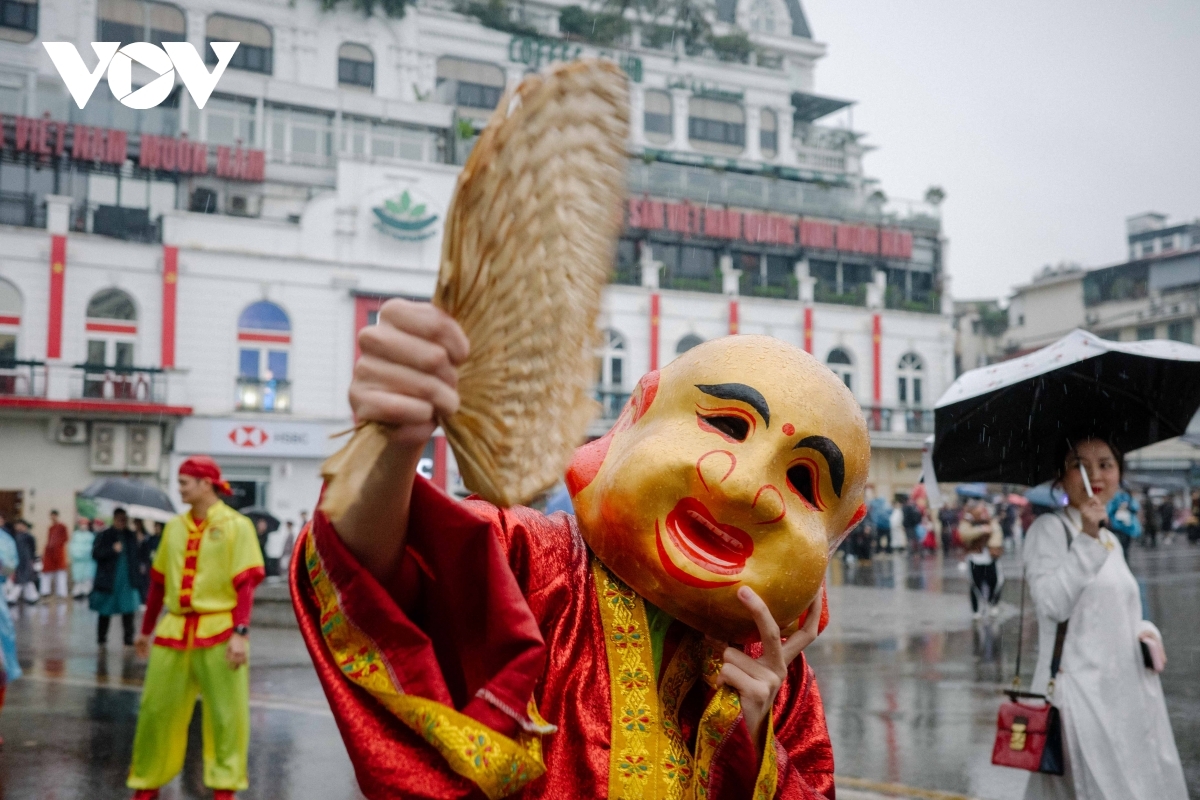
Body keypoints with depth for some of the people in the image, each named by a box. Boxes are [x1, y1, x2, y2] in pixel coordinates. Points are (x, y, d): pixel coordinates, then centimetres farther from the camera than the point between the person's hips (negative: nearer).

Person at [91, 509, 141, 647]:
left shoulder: (130, 536, 10)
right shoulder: (105, 535, -3)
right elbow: (95, 553, -10)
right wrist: (113, 550, -21)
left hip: (127, 580, 3)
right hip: (108, 579, -3)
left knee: (128, 609, -4)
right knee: (105, 611, 6)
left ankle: (129, 638, 1)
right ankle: (101, 637, 20)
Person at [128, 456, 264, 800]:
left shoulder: (236, 526, -5)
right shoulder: (174, 527, 10)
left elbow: (246, 584, -10)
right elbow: (159, 582, 17)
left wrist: (241, 633, -18)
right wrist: (146, 630, 21)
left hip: (218, 632, -5)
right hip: (175, 630, 5)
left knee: (225, 713, -1)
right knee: (156, 708, 9)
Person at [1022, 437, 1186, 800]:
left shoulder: (1111, 541, 16)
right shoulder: (1049, 529, -8)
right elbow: (1053, 603, -21)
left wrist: (1146, 630, 4)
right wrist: (1087, 539, -24)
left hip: (1127, 686, 8)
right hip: (1080, 690, -8)